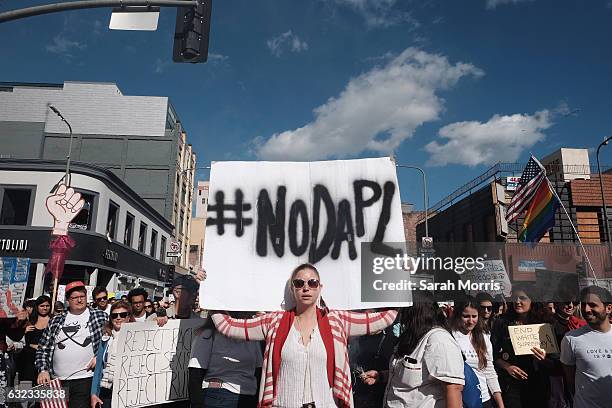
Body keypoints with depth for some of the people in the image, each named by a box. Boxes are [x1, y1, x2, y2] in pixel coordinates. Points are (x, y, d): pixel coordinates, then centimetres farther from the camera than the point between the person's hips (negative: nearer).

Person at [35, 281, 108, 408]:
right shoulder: (56, 321, 11)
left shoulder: (100, 316, 2)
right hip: (56, 381, 3)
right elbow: (42, 349, 12)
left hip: (85, 380, -3)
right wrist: (43, 370, 1)